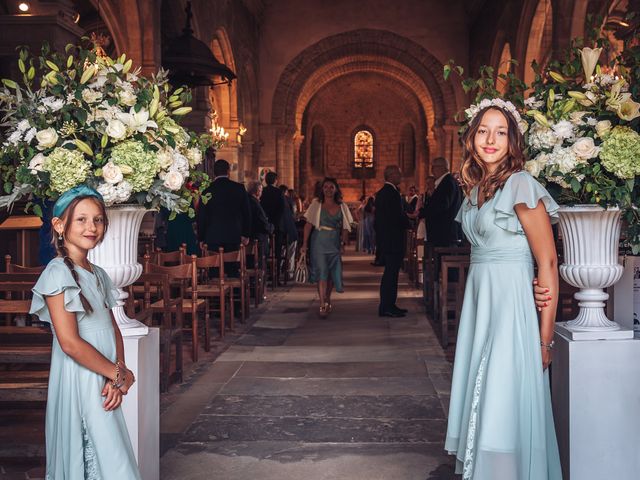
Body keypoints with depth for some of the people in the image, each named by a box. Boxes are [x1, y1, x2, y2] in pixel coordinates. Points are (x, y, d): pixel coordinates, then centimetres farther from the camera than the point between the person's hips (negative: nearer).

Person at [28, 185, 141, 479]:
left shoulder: (98, 275, 12)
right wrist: (119, 375, -10)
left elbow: (113, 329, 9)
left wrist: (117, 377, -8)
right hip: (79, 383, -8)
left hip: (105, 381, 8)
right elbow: (70, 343, -19)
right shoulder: (58, 273, -13)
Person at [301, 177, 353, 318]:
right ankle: (322, 305, -10)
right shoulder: (316, 204, 1)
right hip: (319, 242, -3)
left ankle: (327, 299, 29)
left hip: (334, 243, 3)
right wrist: (305, 243, -7)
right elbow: (308, 224, -2)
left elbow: (345, 228, 7)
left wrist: (343, 243, -3)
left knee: (332, 273, 8)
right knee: (321, 272, -9)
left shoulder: (342, 206, 7)